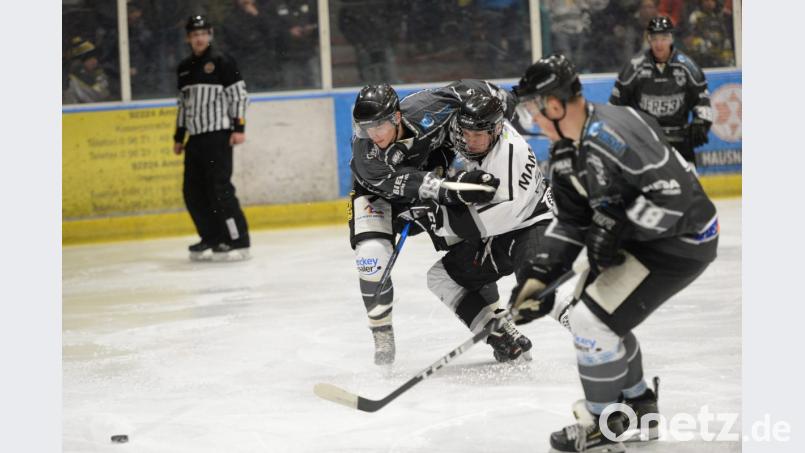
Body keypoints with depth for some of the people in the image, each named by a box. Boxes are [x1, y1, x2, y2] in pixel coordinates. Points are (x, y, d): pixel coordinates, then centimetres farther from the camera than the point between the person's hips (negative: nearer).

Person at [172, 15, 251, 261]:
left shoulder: (222, 62, -5)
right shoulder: (184, 68, 15)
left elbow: (239, 95, -7)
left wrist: (239, 128, -14)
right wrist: (178, 137, 21)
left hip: (218, 135, -7)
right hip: (195, 138, 7)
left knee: (219, 187, -14)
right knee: (192, 191, 5)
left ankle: (238, 240, -12)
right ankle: (213, 237, 16)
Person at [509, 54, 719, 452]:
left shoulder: (614, 134, -28)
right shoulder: (567, 150, 5)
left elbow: (677, 195, -31)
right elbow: (571, 221, 10)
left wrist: (617, 227, -26)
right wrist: (539, 274, 1)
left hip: (681, 239, -10)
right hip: (637, 235, 10)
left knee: (591, 319, -12)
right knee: (594, 313, 18)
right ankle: (638, 408, 34)